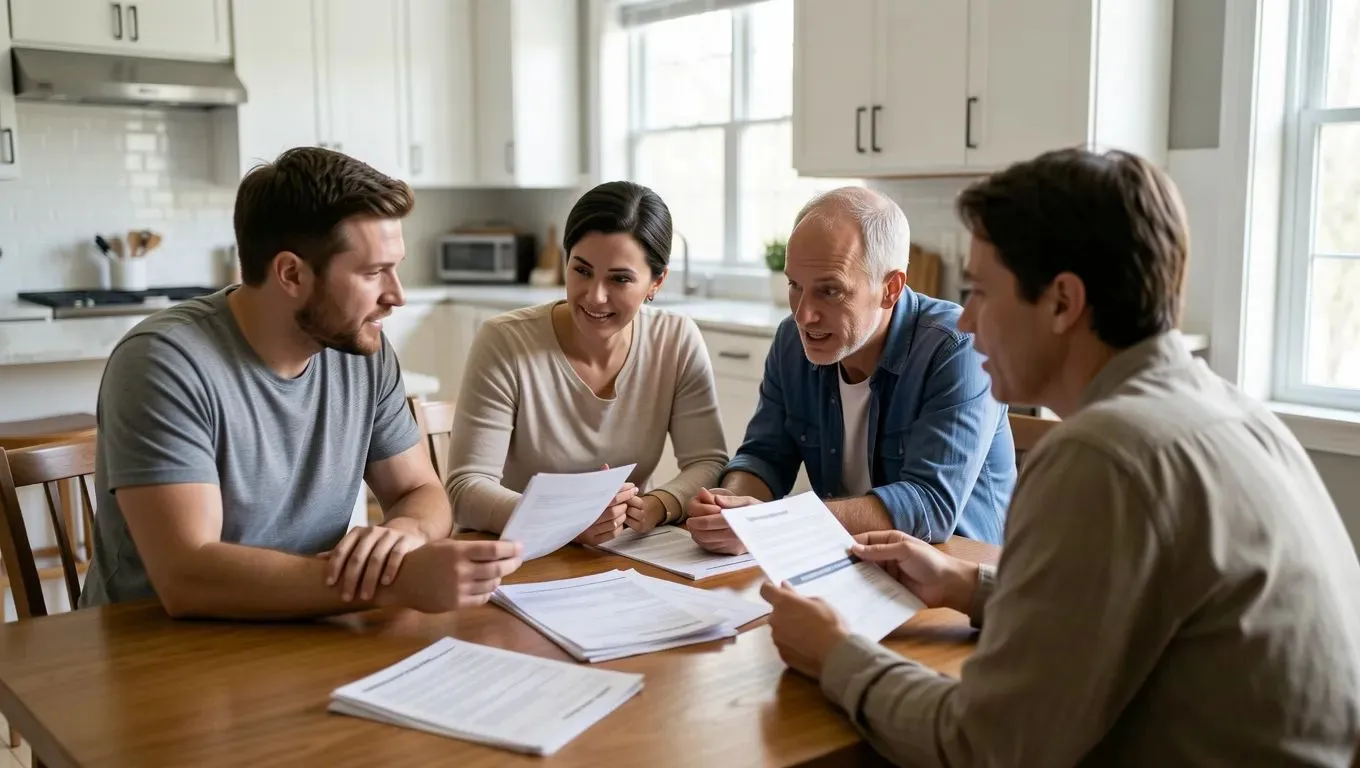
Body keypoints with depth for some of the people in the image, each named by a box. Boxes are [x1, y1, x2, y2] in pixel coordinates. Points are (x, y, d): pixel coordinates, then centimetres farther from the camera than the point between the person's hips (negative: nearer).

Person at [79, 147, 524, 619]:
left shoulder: (364, 350, -3)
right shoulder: (165, 362, -20)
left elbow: (422, 493, 4)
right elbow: (186, 576, -27)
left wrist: (404, 533, -19)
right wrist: (397, 581, -33)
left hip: (300, 641, 5)